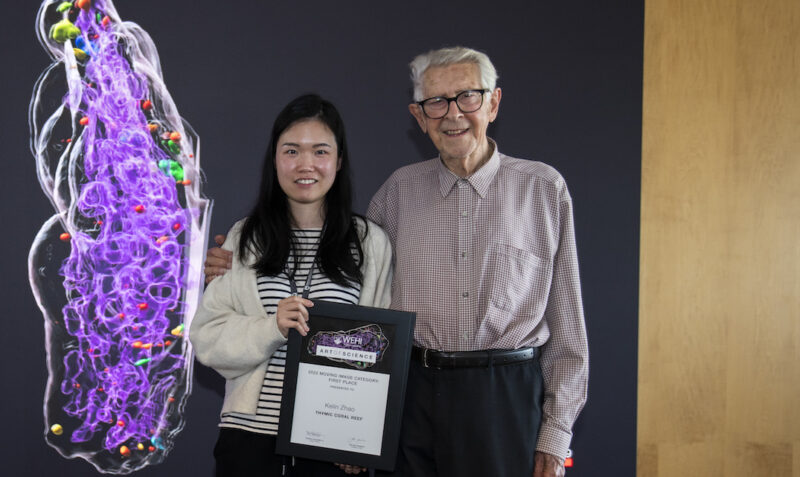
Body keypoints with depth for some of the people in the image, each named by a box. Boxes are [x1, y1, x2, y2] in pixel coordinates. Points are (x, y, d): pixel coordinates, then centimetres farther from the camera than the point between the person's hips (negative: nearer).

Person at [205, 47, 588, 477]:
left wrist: (555, 434, 0)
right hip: (414, 397, 2)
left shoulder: (544, 188, 1)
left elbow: (566, 322, 2)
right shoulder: (399, 189, 7)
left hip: (508, 399, -1)